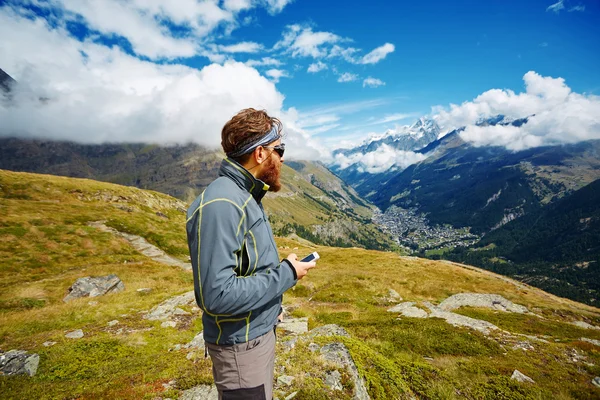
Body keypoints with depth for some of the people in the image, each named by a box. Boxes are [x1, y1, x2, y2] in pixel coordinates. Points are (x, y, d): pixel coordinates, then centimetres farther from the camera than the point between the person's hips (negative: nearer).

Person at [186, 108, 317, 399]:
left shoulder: (245, 195, 3)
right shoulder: (221, 204, -28)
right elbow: (217, 295, -31)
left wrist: (272, 305, 12)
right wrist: (287, 275, -23)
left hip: (259, 329, 9)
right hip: (241, 343, -9)